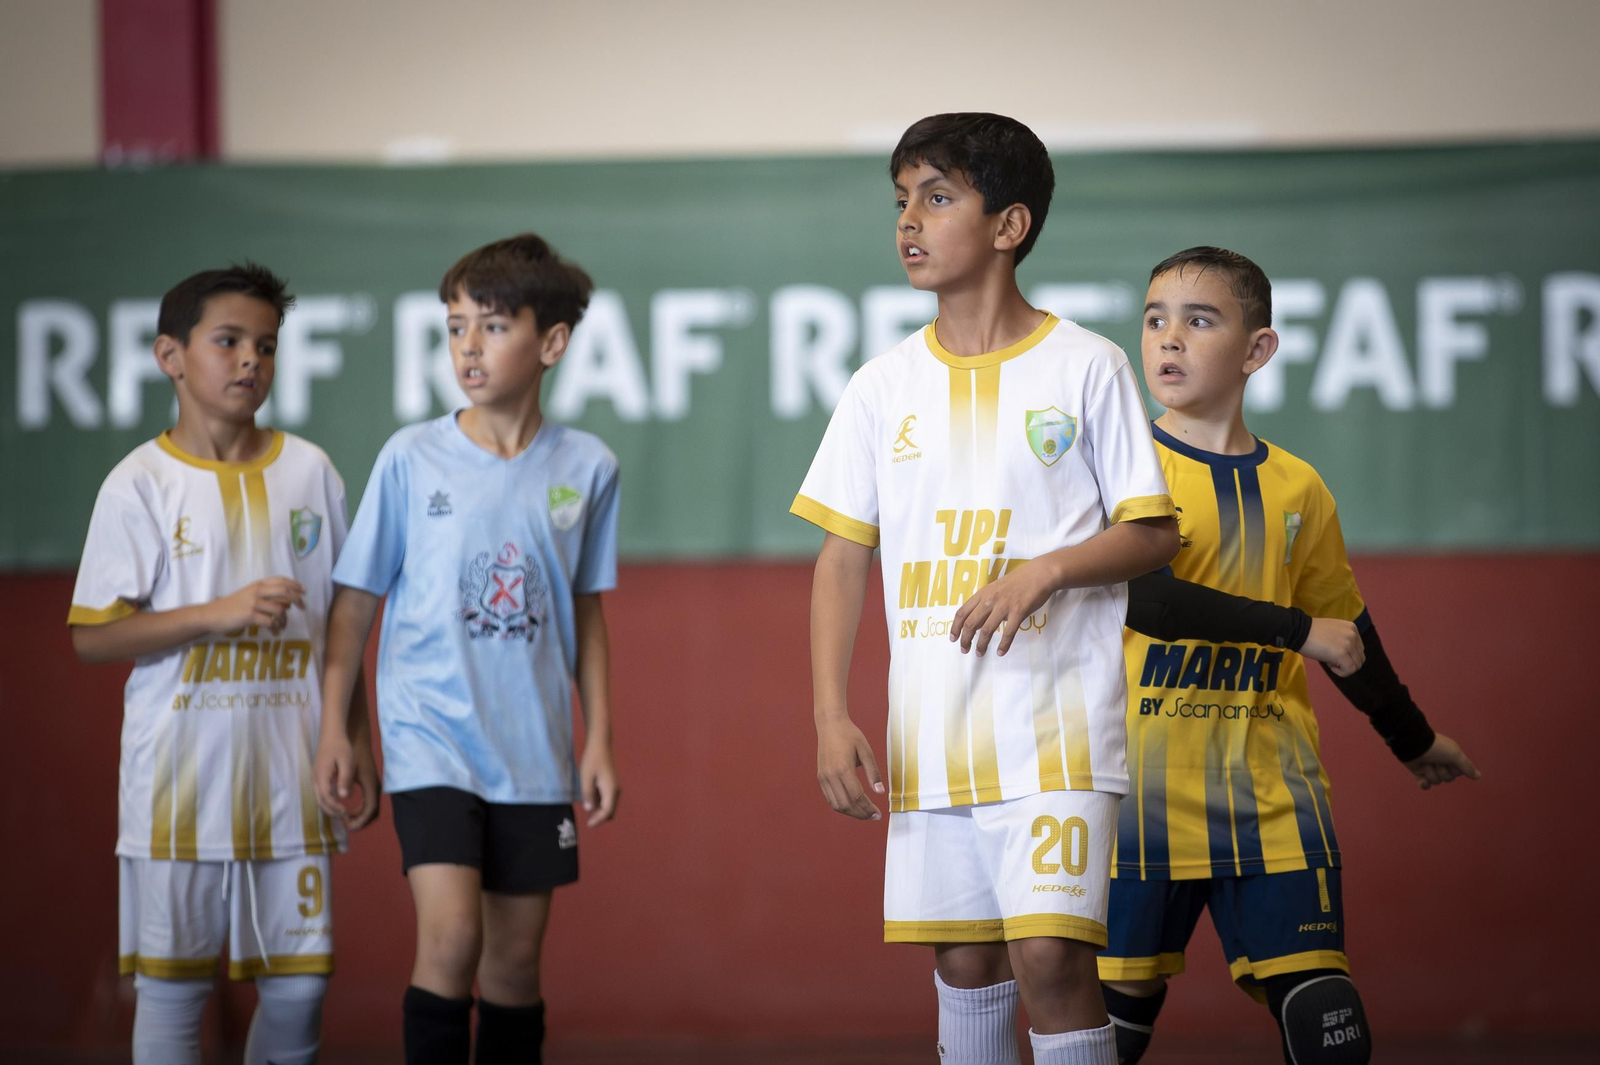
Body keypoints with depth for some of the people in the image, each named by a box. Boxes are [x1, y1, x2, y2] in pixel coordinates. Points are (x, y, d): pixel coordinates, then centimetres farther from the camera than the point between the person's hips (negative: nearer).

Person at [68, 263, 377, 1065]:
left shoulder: (309, 472, 8)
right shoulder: (141, 484, -3)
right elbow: (92, 636, -6)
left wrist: (355, 745, 12)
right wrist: (222, 614, -15)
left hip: (291, 777, 3)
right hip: (179, 780, -3)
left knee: (300, 981, 3)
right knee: (172, 979, 2)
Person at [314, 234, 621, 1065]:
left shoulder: (586, 468, 2)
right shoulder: (410, 458, -3)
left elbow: (587, 613, 12)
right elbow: (357, 597, 5)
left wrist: (598, 741, 9)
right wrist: (333, 722, 1)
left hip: (532, 746, 3)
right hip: (429, 732, -3)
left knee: (515, 956, 8)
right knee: (450, 936, -18)